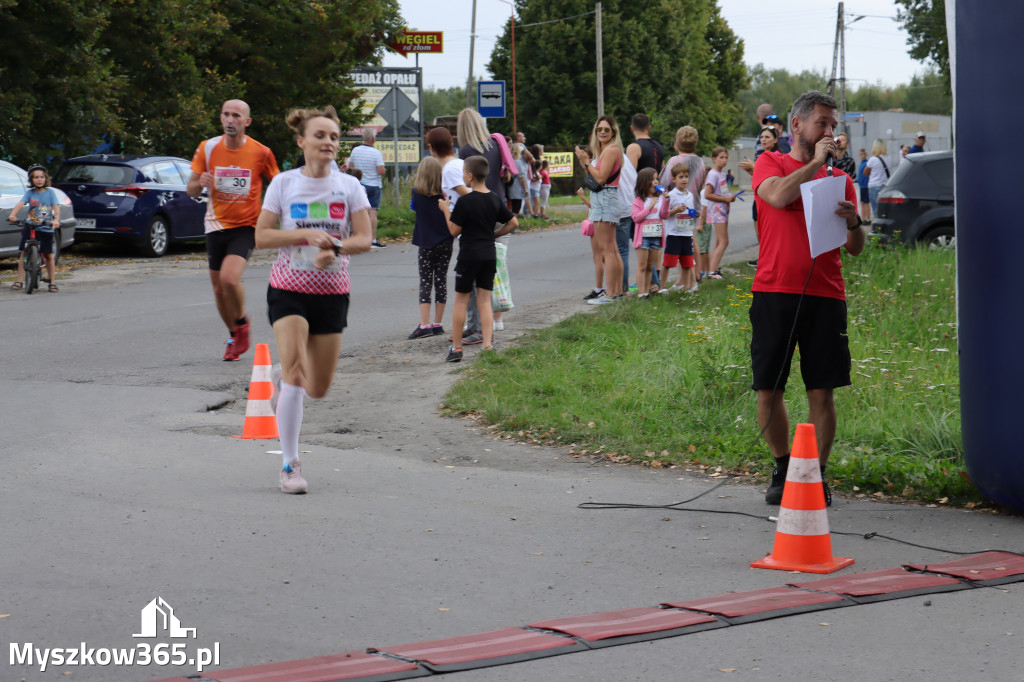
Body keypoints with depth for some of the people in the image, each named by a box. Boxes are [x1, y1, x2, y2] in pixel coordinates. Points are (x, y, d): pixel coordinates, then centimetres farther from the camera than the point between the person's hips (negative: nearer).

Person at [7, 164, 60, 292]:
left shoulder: (50, 192, 1)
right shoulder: (29, 193, 2)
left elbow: (56, 208, -7)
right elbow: (20, 204, -12)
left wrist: (56, 219, -27)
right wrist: (12, 214, -31)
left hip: (46, 228, -1)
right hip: (30, 226, 1)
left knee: (48, 255, 3)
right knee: (23, 253, -2)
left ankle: (52, 281, 12)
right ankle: (20, 280, 3)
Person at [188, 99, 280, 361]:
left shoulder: (261, 153, -6)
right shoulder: (207, 148, -1)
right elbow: (191, 190, 4)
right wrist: (200, 183, -19)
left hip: (246, 226, -3)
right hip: (216, 225, 4)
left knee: (229, 278, -25)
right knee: (218, 288, 9)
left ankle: (242, 322, 4)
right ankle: (234, 337, 32)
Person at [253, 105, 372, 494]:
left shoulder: (349, 186, 2)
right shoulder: (284, 183, -1)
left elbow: (364, 238, -5)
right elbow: (260, 236, -5)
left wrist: (334, 248, -25)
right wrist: (305, 234, -18)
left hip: (332, 292, 2)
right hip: (288, 289, -2)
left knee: (318, 389, 5)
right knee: (296, 372, -18)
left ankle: (282, 377, 42)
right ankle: (289, 465, -9)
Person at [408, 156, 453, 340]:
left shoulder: (417, 193, -9)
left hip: (426, 244, -2)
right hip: (445, 243, 2)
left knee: (425, 283, 0)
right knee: (441, 282, 8)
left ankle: (425, 325, -10)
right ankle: (438, 324, 12)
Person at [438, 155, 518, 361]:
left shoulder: (465, 201, -13)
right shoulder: (494, 200, 4)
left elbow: (454, 230, -9)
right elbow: (513, 222, 10)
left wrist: (446, 210, 3)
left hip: (469, 255, -5)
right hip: (489, 255, 5)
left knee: (461, 300, 5)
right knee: (485, 300, 7)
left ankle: (456, 346, 8)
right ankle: (488, 344, -4)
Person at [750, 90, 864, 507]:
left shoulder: (839, 179, 15)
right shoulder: (771, 164, 9)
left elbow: (856, 249, 11)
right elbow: (779, 196, -16)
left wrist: (853, 223, -10)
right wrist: (815, 162, -5)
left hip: (825, 296, 2)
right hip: (774, 293, -2)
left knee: (822, 392, -2)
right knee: (768, 390, 2)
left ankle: (816, 474, 9)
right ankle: (783, 469, 20)